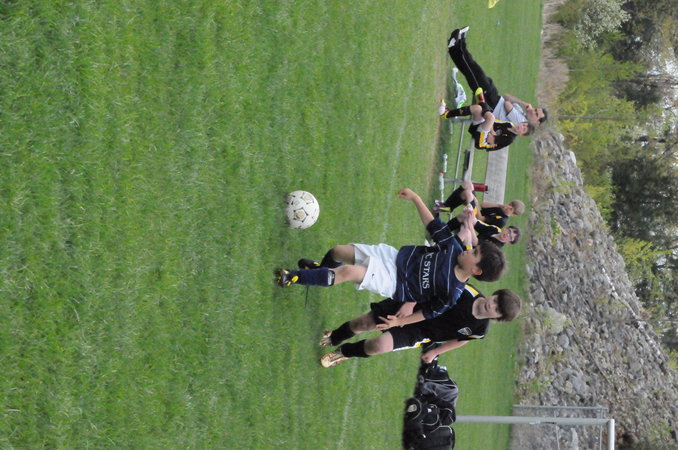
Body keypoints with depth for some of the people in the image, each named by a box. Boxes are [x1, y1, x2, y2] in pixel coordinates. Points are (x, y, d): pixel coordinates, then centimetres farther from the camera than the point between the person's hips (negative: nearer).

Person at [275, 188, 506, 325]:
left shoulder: (452, 292, -22)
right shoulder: (454, 249, -9)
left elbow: (430, 313, -12)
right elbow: (433, 225, 3)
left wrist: (401, 321, -16)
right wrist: (415, 198, 2)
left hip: (392, 282, -6)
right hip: (396, 255, 6)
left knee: (347, 271, -26)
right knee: (338, 251, 6)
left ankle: (294, 277, -9)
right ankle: (321, 268, 44)